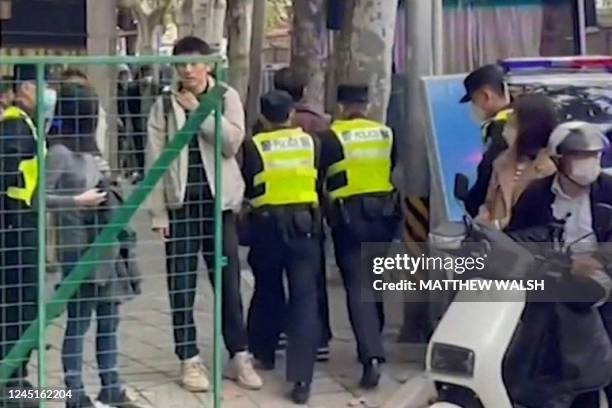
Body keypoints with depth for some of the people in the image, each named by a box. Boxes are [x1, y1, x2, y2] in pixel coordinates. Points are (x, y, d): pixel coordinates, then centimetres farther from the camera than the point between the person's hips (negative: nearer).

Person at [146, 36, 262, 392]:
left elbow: (232, 143, -12)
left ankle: (240, 356, 15)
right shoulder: (164, 105, 2)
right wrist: (158, 212, -5)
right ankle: (190, 360, 14)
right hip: (180, 204, 0)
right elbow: (155, 160, 0)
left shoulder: (227, 97, 2)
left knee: (229, 282, 5)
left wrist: (198, 110, -13)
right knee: (181, 286, 4)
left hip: (218, 202, 0)